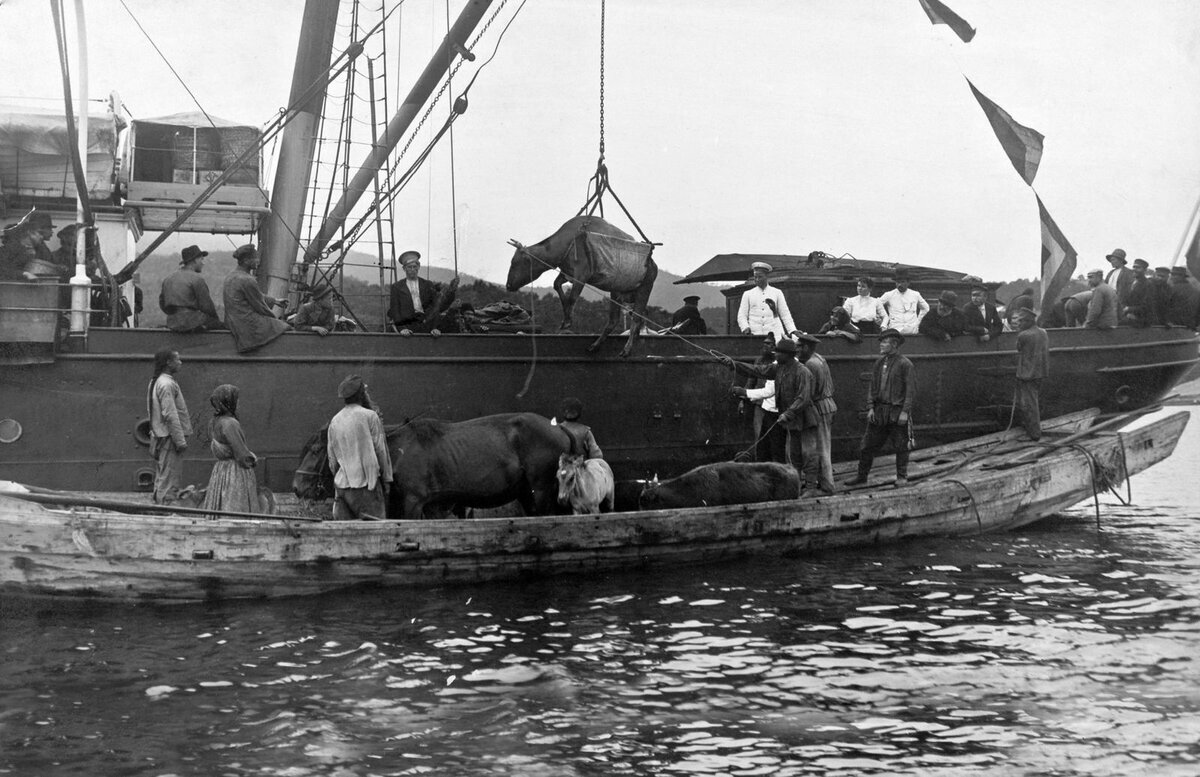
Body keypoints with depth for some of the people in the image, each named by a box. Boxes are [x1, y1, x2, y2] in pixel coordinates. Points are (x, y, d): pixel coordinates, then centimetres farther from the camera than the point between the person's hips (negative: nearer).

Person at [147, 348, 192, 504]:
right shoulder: (167, 384, -17)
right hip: (169, 438, -10)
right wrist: (180, 441, -19)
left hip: (160, 437, 10)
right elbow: (170, 415, -21)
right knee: (169, 481, -8)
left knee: (161, 480, 16)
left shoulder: (155, 382, 14)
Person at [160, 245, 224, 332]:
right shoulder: (197, 280, -10)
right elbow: (207, 306, -8)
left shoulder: (167, 279, 13)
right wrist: (216, 318, 9)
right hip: (193, 325, -8)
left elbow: (162, 305, 16)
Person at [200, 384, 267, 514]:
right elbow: (242, 454, -20)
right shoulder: (229, 423, -19)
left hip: (219, 469, 9)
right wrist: (253, 459, 2)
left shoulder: (213, 422, 8)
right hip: (236, 473, -9)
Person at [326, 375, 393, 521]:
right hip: (366, 483, -5)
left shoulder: (334, 421, 9)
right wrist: (387, 478, 4)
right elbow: (380, 450, -4)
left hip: (341, 485, 5)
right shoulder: (369, 416, -6)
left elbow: (332, 460, 12)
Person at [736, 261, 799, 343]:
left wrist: (792, 331, 0)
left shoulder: (777, 293, 14)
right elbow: (742, 316, 11)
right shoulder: (747, 294, 14)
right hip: (755, 335, 0)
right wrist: (745, 327, -9)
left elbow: (785, 314, 12)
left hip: (775, 335, 0)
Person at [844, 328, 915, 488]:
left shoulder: (905, 364, -7)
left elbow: (911, 390, -9)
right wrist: (870, 407, 2)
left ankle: (902, 477, 15)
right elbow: (873, 387, 12)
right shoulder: (879, 362, 10)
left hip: (897, 412, -5)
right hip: (879, 411, 6)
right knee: (868, 445, 6)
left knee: (901, 447, 4)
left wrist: (905, 411, -15)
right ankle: (862, 476, 15)